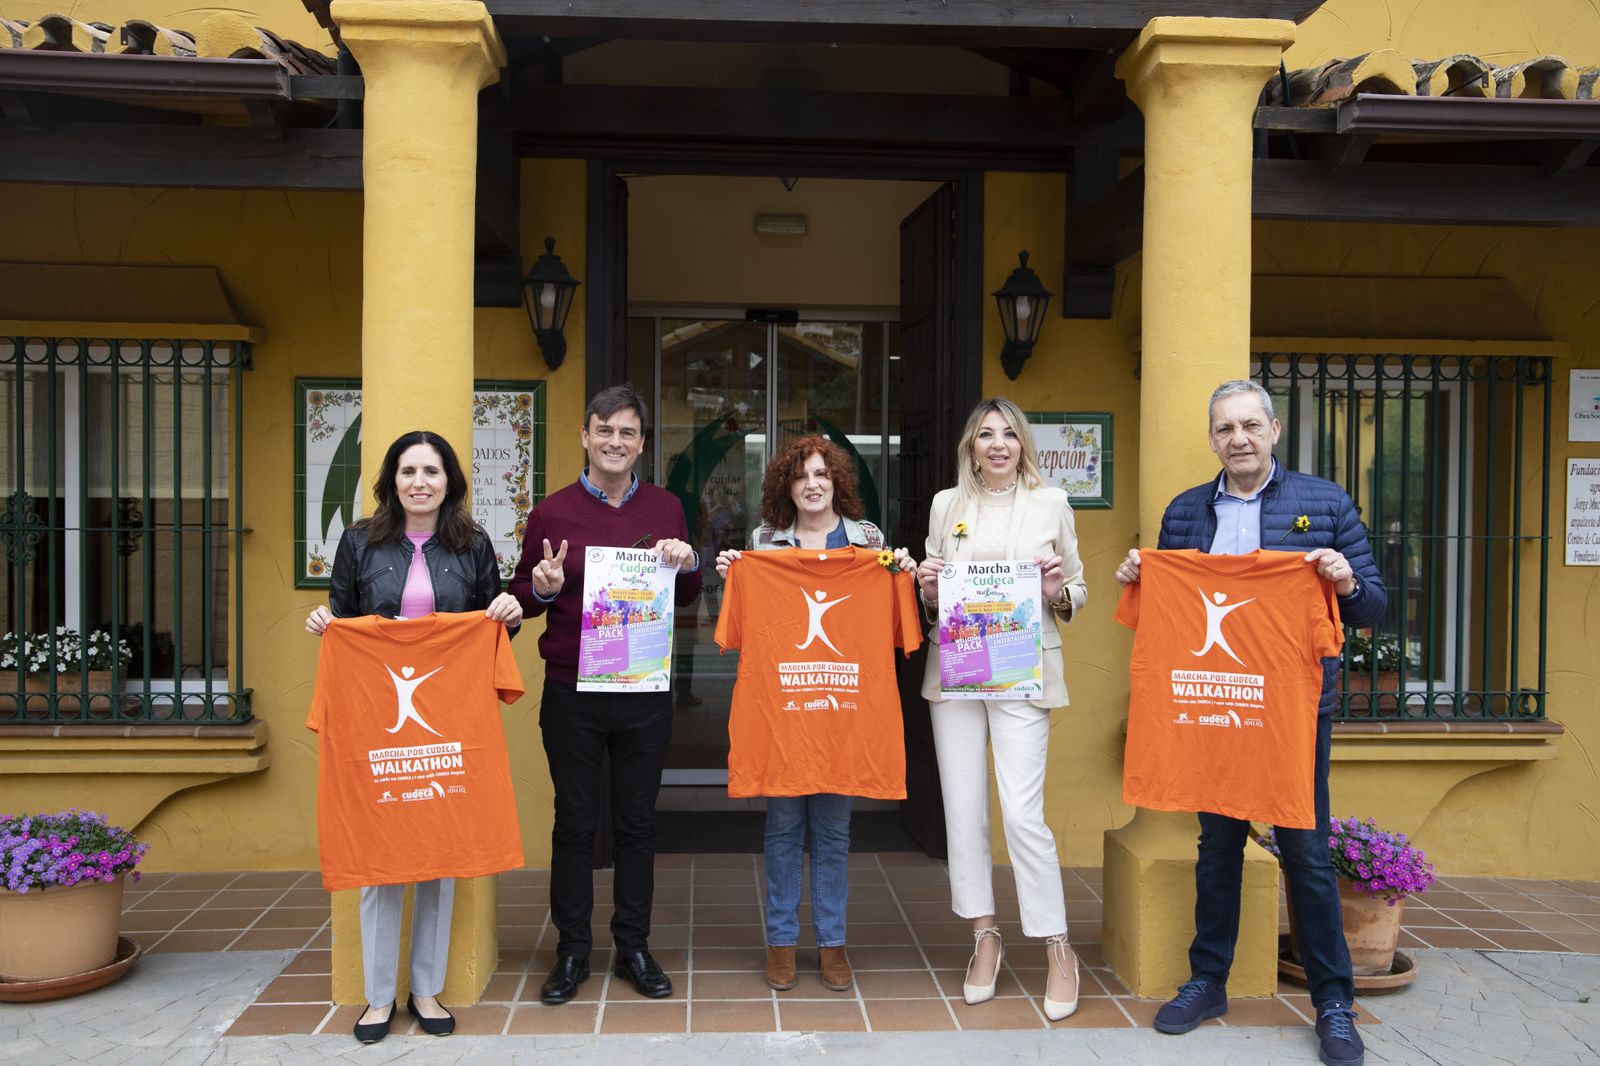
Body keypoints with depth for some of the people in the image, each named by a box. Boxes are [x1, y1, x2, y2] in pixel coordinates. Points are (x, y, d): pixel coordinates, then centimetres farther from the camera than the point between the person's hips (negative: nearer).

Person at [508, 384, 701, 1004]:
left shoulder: (665, 508, 6)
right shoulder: (552, 512, 0)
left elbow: (686, 599, 12)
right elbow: (521, 601, 5)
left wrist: (688, 566, -9)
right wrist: (542, 587, -17)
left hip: (645, 693, 2)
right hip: (571, 693, -1)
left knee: (637, 822, 11)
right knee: (575, 823, 8)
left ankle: (633, 947, 25)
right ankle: (572, 951, 22)